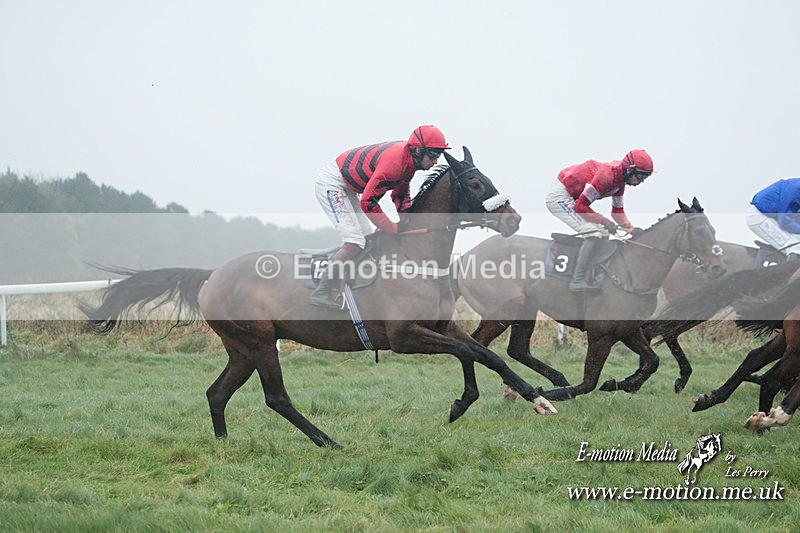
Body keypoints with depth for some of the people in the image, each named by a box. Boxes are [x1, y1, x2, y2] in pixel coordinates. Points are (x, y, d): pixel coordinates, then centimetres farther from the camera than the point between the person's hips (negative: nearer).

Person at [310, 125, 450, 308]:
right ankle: (321, 294, -15)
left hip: (347, 188, 11)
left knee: (368, 238, 12)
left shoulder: (409, 160, 0)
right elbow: (368, 202, -29)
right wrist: (393, 229, -21)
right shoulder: (395, 161, -31)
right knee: (355, 242, -17)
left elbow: (401, 194, 13)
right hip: (331, 182, -11)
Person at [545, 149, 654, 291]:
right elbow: (580, 206, -26)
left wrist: (630, 228, -1)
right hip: (559, 198, -11)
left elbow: (617, 210, 14)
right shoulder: (607, 175, -27)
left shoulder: (620, 181, 4)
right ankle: (577, 281, -24)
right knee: (594, 234, -20)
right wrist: (605, 222, -22)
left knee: (603, 232, 10)